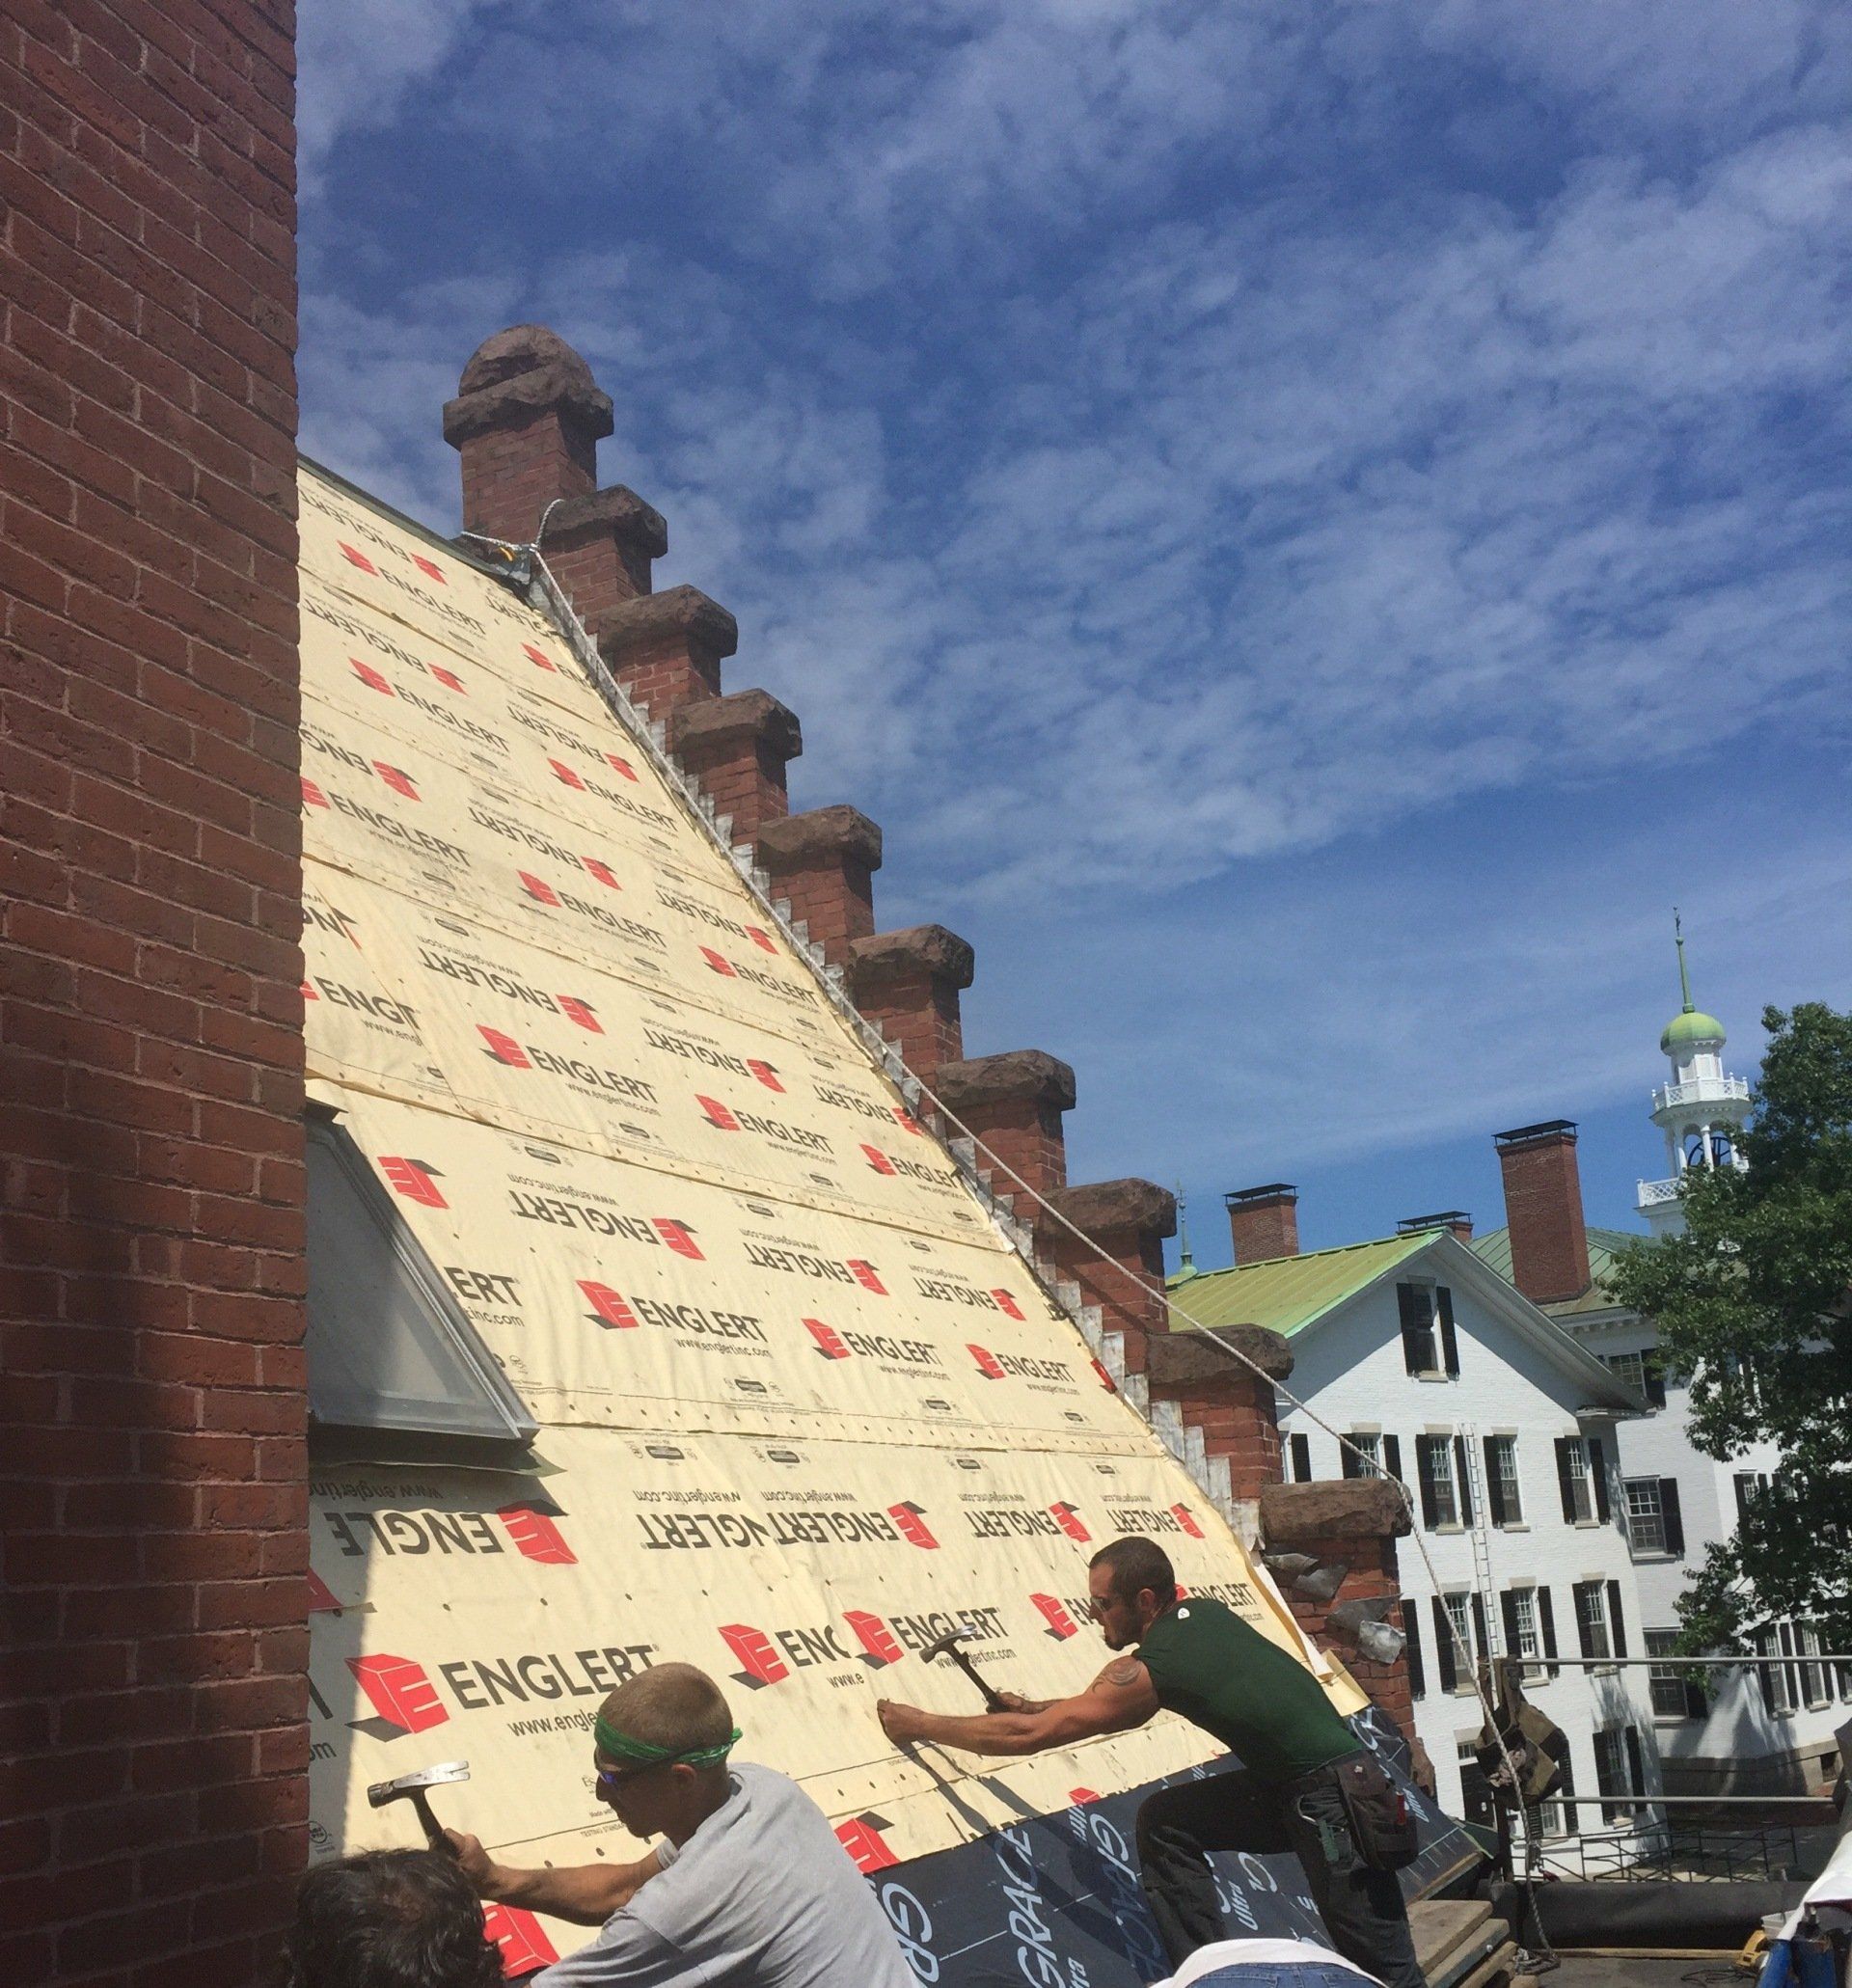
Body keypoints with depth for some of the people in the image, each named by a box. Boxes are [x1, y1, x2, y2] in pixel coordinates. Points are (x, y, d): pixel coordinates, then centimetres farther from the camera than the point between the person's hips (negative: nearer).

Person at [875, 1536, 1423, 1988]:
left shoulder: (1152, 1668, -20)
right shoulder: (1202, 1612, 4)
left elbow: (1029, 1736, -15)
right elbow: (1127, 1706, 21)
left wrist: (920, 1725, -7)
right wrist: (1036, 1707, 15)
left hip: (1337, 1799, -9)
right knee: (1164, 1823, 9)